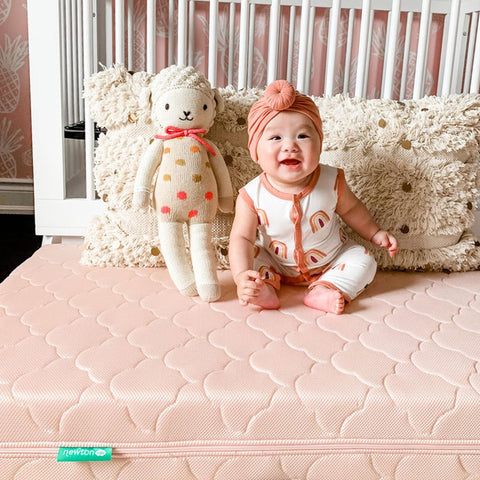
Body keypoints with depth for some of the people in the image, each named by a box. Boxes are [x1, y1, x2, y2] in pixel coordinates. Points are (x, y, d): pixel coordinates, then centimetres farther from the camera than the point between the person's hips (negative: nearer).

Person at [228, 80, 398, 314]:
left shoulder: (331, 182, -21)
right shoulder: (252, 196, -26)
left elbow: (351, 208, -1)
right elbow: (242, 238, -27)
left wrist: (375, 233, 4)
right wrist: (241, 275, -42)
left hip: (330, 262, 1)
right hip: (277, 264, -1)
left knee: (363, 260, -13)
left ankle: (323, 290, -20)